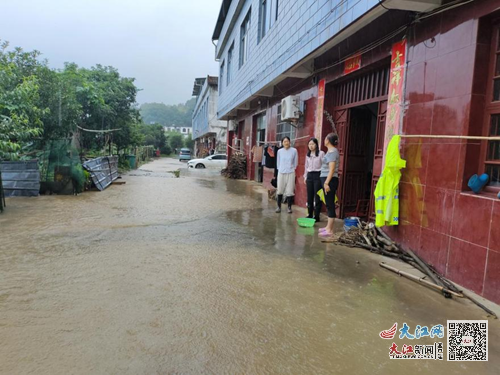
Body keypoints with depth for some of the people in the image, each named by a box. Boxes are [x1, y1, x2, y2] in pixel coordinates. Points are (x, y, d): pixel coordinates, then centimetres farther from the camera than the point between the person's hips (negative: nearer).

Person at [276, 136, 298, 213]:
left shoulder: (294, 151, -4)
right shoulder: (280, 151, 1)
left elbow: (296, 162, 5)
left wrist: (292, 169, 10)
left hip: (290, 173, -2)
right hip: (281, 173, 2)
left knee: (289, 191, -1)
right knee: (280, 190, 4)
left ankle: (289, 207, 11)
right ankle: (279, 206, 15)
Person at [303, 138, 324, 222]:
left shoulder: (321, 153, -6)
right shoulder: (308, 154, 12)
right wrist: (305, 177, 17)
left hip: (318, 175, -5)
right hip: (310, 176, 6)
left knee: (317, 196, -3)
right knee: (309, 196, 8)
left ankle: (316, 216, 4)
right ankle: (310, 214, 17)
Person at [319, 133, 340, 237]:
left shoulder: (332, 152, -13)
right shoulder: (330, 151, 16)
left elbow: (332, 169, -20)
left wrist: (327, 183, -24)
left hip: (330, 180, -10)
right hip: (327, 180, 10)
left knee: (330, 205, -8)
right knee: (329, 204, 13)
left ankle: (330, 230, -5)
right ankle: (328, 227, 21)